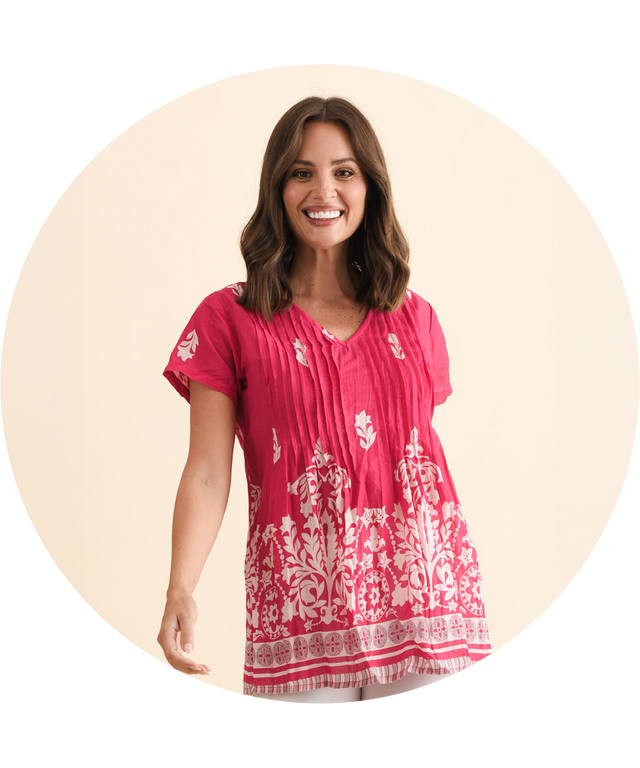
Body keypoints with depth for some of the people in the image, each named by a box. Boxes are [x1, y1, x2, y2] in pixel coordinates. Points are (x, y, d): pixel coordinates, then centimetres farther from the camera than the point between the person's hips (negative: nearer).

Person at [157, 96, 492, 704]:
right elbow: (207, 473, -3)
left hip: (423, 593, 2)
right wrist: (180, 591, -18)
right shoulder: (230, 319, 4)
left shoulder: (414, 319, 13)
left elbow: (427, 459, 15)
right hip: (302, 602, -2)